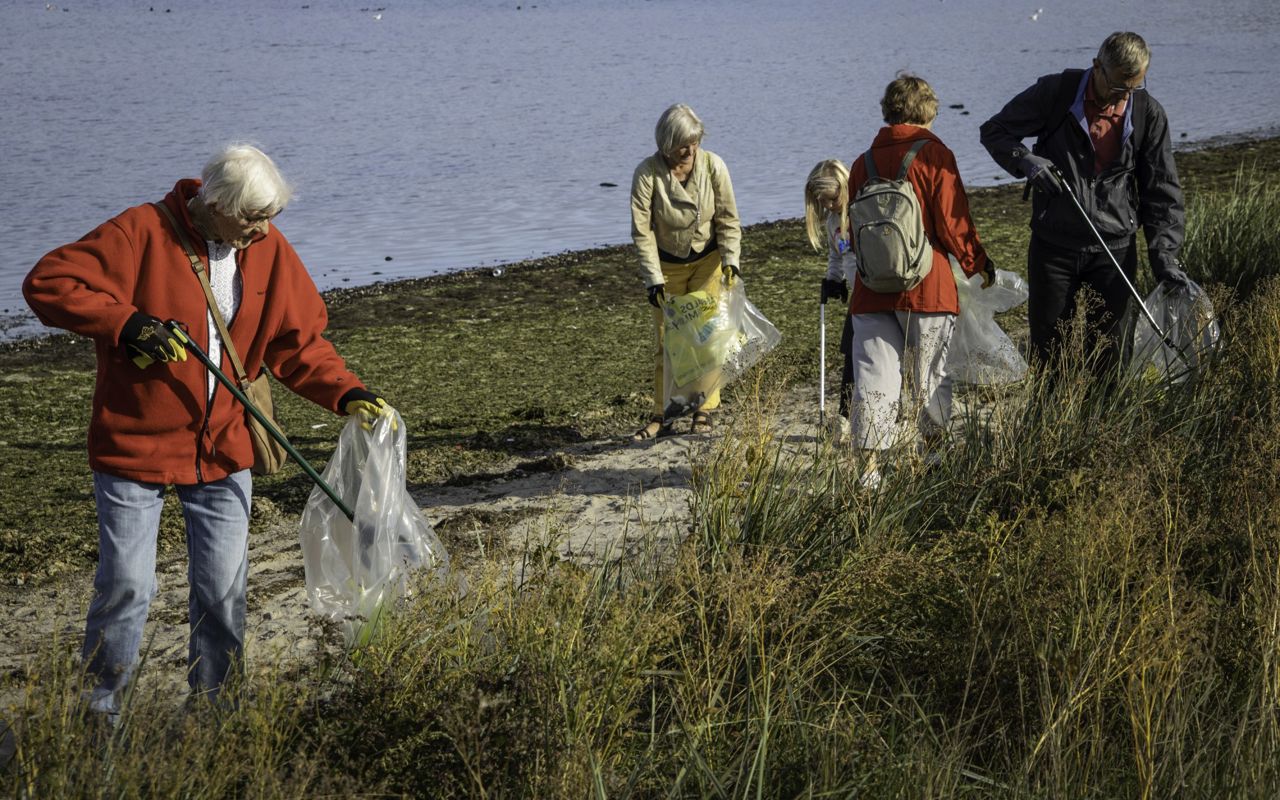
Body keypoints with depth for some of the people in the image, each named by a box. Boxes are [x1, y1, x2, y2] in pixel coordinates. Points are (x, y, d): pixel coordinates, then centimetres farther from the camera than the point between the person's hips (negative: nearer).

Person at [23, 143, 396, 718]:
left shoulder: (269, 249, 2)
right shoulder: (142, 233, -15)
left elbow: (296, 342, 8)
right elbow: (47, 284, -17)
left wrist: (347, 394, -7)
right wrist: (128, 323, -26)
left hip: (223, 451, 4)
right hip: (134, 447, -4)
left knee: (224, 590, 7)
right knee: (127, 584, -2)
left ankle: (213, 705, 23)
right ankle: (101, 705, 17)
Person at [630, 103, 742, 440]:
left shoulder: (713, 166, -15)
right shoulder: (647, 173, -20)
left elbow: (728, 219, -6)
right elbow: (642, 230, -17)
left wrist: (730, 260, -17)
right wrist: (653, 279, -20)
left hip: (707, 261, 1)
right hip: (666, 264, 0)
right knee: (666, 339, 2)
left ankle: (704, 411, 8)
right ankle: (662, 414, 12)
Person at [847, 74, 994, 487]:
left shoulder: (863, 162, 9)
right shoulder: (934, 154, -5)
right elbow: (953, 222, -7)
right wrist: (979, 263, 8)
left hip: (871, 292, 3)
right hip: (927, 288, -3)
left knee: (874, 377, 1)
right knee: (931, 376, 11)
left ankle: (870, 468, -5)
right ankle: (933, 453, 20)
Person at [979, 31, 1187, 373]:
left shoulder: (1148, 114, -3)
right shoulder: (1055, 93, -9)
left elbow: (1162, 190, 3)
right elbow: (994, 130, 2)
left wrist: (1164, 255, -6)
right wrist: (1025, 160, -19)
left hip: (1115, 249, 1)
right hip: (1053, 245, -1)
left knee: (1107, 349, 6)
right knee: (1047, 345, 6)